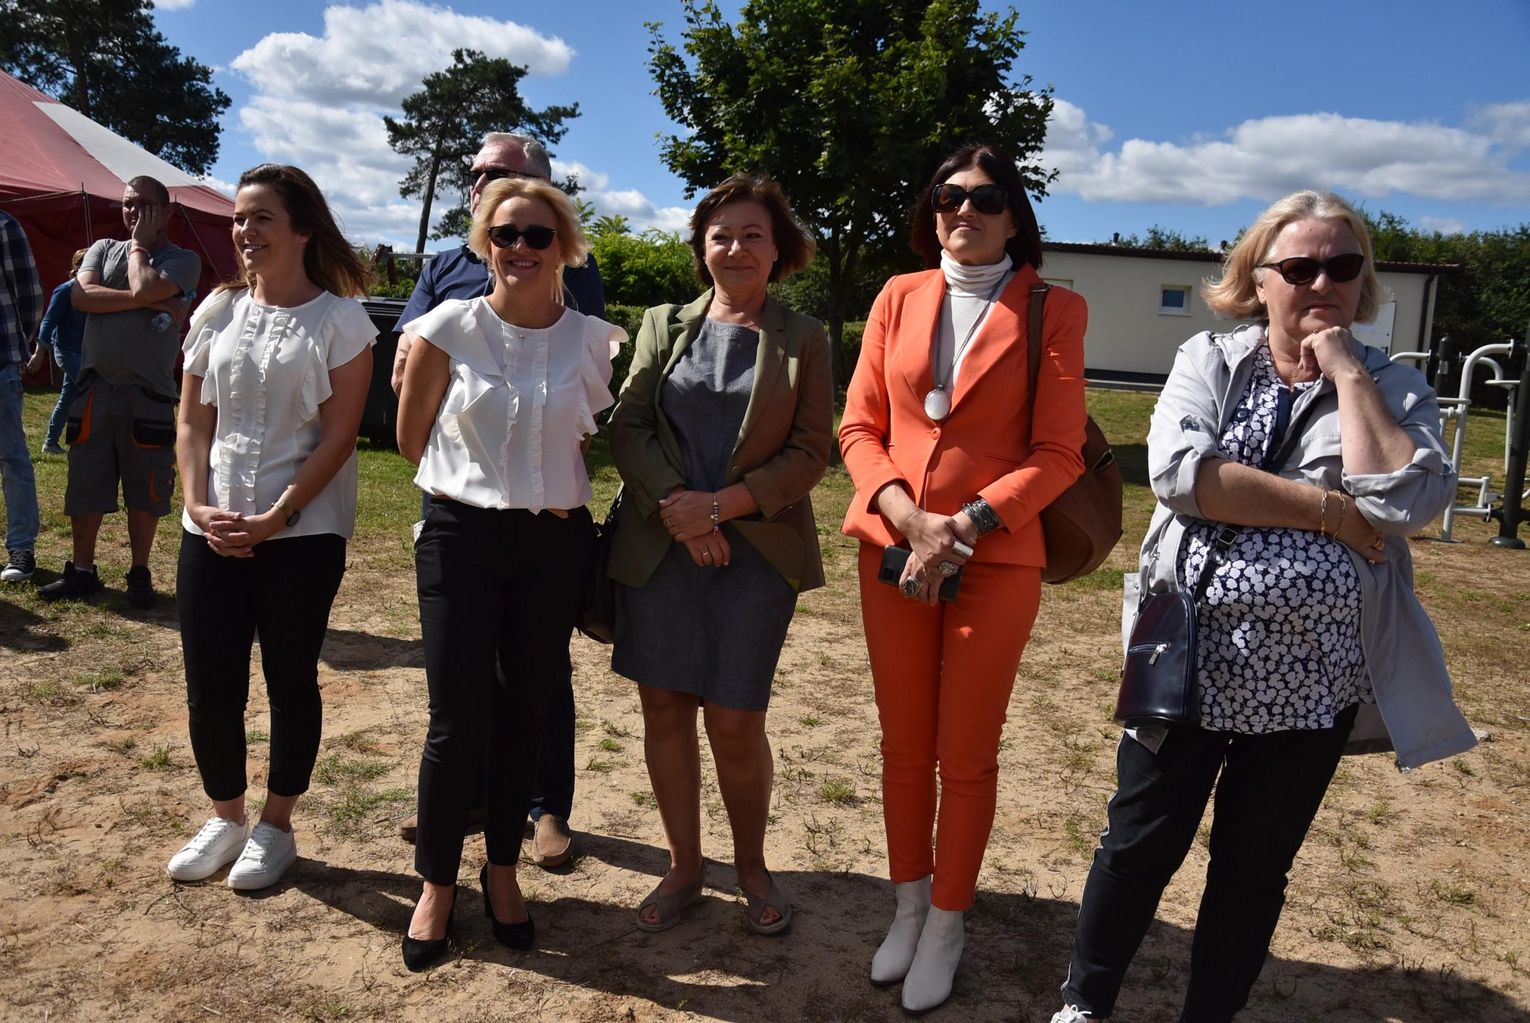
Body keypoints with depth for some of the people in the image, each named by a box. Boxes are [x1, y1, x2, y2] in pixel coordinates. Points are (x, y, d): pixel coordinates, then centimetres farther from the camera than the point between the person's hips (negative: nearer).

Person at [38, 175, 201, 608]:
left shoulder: (182, 260, 2)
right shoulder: (104, 248, 13)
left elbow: (144, 288, -18)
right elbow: (80, 295, -5)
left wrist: (139, 244, -2)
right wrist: (148, 303, -12)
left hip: (147, 394, -4)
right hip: (94, 389, 4)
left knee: (144, 492, 4)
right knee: (84, 487, 9)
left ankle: (139, 574, 17)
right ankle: (82, 571, 21)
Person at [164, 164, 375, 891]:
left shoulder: (339, 319, -5)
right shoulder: (218, 311, 8)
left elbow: (339, 435, -10)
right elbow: (193, 421, 9)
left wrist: (276, 517, -15)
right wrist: (199, 505, -5)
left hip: (302, 534, -4)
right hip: (211, 531, 4)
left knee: (291, 683, 8)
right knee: (210, 688, 7)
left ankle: (276, 827, 25)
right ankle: (225, 816, 29)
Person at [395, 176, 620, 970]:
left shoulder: (593, 341, -1)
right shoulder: (450, 327, -5)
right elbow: (412, 436, 4)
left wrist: (546, 483, 6)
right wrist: (479, 485, 9)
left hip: (555, 545, 2)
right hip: (461, 538, -1)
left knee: (523, 714, 11)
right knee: (459, 720, 0)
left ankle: (503, 870, 30)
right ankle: (436, 883, 21)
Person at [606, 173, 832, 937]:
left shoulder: (802, 339, 5)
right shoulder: (662, 325, 11)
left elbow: (810, 452, -2)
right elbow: (627, 427, 3)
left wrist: (723, 504, -14)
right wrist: (675, 505, -12)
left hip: (755, 551, -2)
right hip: (657, 544, 3)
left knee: (734, 722, -1)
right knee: (664, 708, 7)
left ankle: (751, 865, 24)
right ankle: (683, 867, 25)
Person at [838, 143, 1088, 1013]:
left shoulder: (1053, 310, -2)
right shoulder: (899, 298, 6)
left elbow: (1058, 454, -6)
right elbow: (860, 428, 3)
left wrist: (968, 523, -18)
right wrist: (907, 517, -13)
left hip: (997, 559, -3)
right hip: (892, 549, 3)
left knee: (967, 754, 8)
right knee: (904, 744, 13)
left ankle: (947, 924, 27)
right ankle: (909, 905, 33)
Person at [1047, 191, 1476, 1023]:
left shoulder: (1392, 387, 3)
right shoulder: (1210, 361, 1)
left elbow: (1404, 501, -16)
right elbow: (1179, 470, -18)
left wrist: (1346, 372, -12)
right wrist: (1331, 511, -17)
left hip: (1312, 679, 1)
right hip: (1192, 660, -1)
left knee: (1257, 864, 15)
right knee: (1141, 844, 10)